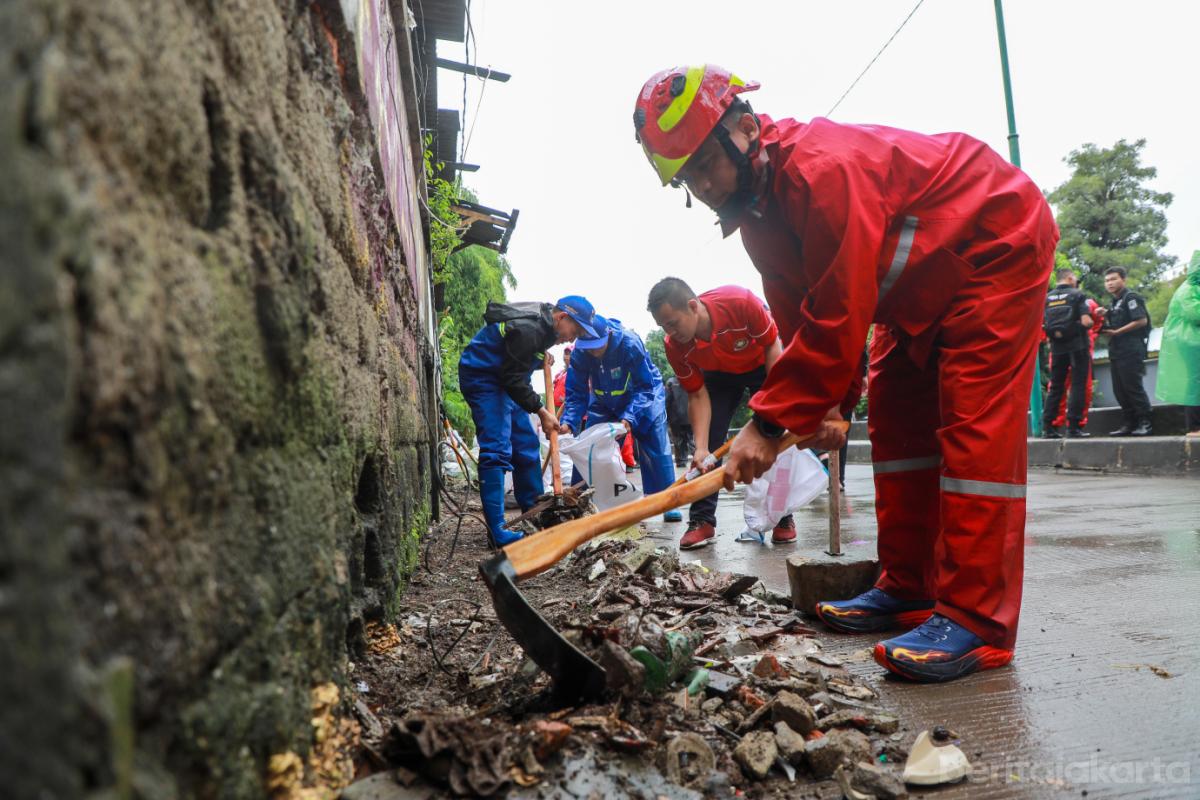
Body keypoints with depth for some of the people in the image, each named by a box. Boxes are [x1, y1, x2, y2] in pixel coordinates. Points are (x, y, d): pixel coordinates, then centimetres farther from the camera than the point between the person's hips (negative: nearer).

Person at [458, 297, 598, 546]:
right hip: (481, 378, -10)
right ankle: (497, 531, -17)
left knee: (527, 445, 11)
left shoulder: (543, 324, 4)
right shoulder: (528, 330, -27)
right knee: (496, 449, -17)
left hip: (502, 379, 10)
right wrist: (542, 412, -20)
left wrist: (542, 356, 1)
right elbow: (513, 379, -26)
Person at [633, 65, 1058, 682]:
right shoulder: (757, 209, -2)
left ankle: (975, 621, -15)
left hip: (998, 245, -10)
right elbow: (799, 319, 1)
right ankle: (908, 590, 13)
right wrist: (820, 405, -9)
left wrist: (770, 423, -34)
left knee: (976, 428, -17)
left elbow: (837, 315, -37)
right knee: (895, 423, 6)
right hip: (924, 287, 10)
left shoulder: (823, 167, -33)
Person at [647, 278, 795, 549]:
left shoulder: (741, 302, -39)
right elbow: (698, 396, -19)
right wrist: (700, 447, -29)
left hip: (762, 366, -2)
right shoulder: (674, 346, -28)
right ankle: (702, 520, -3)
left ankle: (783, 516, 3)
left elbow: (772, 345, -22)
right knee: (708, 442, -9)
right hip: (719, 375, 2)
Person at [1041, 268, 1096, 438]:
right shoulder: (1078, 295, -5)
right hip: (1077, 346, -4)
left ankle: (1047, 427, 7)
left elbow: (1040, 324, 4)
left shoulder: (1047, 298, 6)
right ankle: (1073, 427, -4)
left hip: (1056, 347, 4)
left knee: (1055, 387, 10)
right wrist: (1091, 323, 7)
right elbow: (1086, 321, -15)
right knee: (1077, 386, 1)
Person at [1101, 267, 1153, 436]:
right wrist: (1104, 323, 6)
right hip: (1116, 352, 9)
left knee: (1133, 387, -7)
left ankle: (1145, 423, 0)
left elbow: (1142, 320, -16)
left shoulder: (1131, 298, -6)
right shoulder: (1114, 303, 20)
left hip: (1131, 351, -9)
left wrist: (1117, 332, -16)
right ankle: (1130, 423, 14)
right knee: (1119, 390, 8)